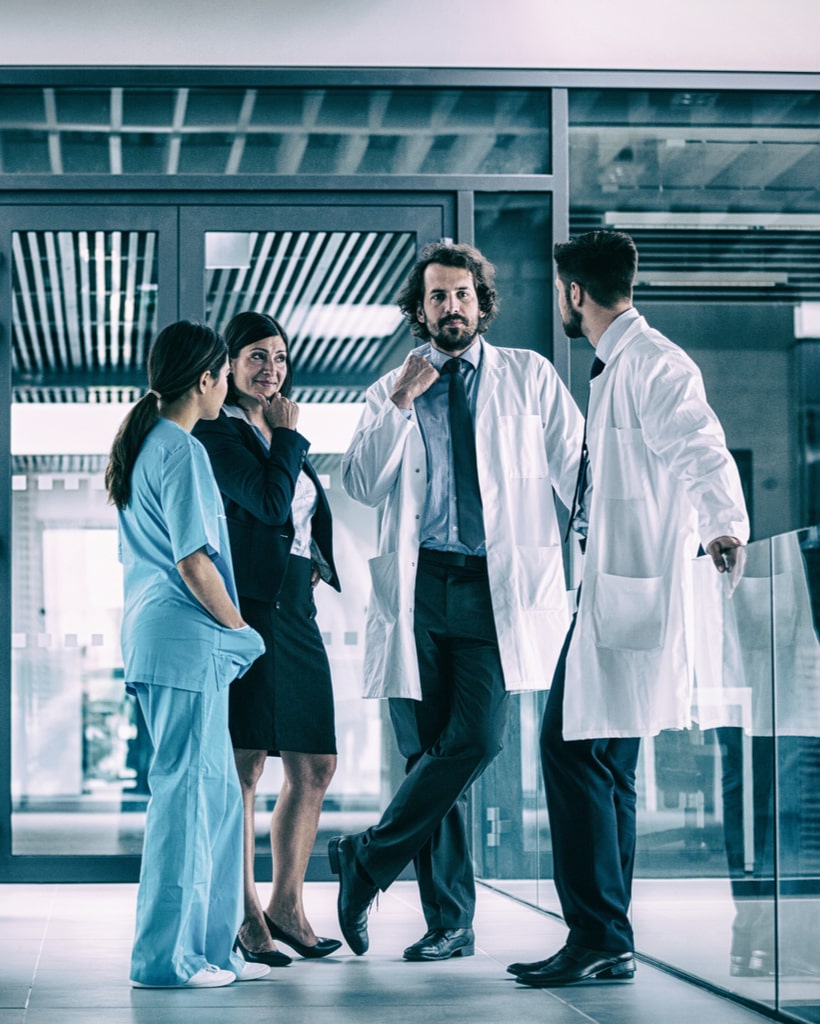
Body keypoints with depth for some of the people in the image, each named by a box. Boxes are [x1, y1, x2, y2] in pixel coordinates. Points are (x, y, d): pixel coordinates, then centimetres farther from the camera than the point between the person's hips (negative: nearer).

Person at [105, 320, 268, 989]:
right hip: (187, 639, -10)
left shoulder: (139, 446, 17)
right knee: (184, 791, -6)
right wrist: (241, 629, -4)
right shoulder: (183, 451, -12)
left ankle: (209, 946, 16)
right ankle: (165, 956, -2)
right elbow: (194, 562, -18)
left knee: (218, 794, 13)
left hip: (151, 636, 10)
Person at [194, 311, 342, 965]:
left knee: (315, 768, 7)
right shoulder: (217, 433, -4)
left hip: (295, 612, 8)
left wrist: (319, 563, 11)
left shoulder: (285, 438, 22)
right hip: (245, 609, -8)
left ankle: (287, 903, 19)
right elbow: (271, 504, -16)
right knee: (243, 767, -7)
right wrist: (286, 435, -3)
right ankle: (246, 916, -2)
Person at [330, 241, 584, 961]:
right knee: (427, 751, 0)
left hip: (499, 586, -1)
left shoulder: (529, 376, 13)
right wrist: (400, 404, -6)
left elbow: (576, 468, 10)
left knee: (475, 739, -16)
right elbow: (361, 485, 4)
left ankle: (367, 860, 2)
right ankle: (450, 922, 9)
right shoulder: (390, 392, 16)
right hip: (418, 587, 1)